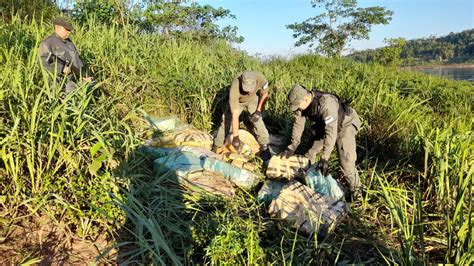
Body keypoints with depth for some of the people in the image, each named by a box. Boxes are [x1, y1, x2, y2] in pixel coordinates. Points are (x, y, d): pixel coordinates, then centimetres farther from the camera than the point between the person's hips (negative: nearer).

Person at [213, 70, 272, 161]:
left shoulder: (260, 78, -38)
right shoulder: (234, 89, -44)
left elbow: (265, 94, -13)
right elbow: (235, 116, -41)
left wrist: (258, 111, -20)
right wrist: (235, 137, -40)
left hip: (252, 99, 1)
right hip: (237, 100, -1)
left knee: (257, 120, -13)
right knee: (226, 122, -4)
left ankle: (264, 148, 2)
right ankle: (217, 146, 14)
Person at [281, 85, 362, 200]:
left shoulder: (326, 104, -40)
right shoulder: (301, 103, -17)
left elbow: (331, 133, -40)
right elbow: (298, 124, -8)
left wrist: (325, 158, -41)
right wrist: (292, 148, -12)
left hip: (344, 124, -7)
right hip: (323, 125, 7)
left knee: (346, 160, -13)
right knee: (311, 151, 7)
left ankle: (356, 189, 6)